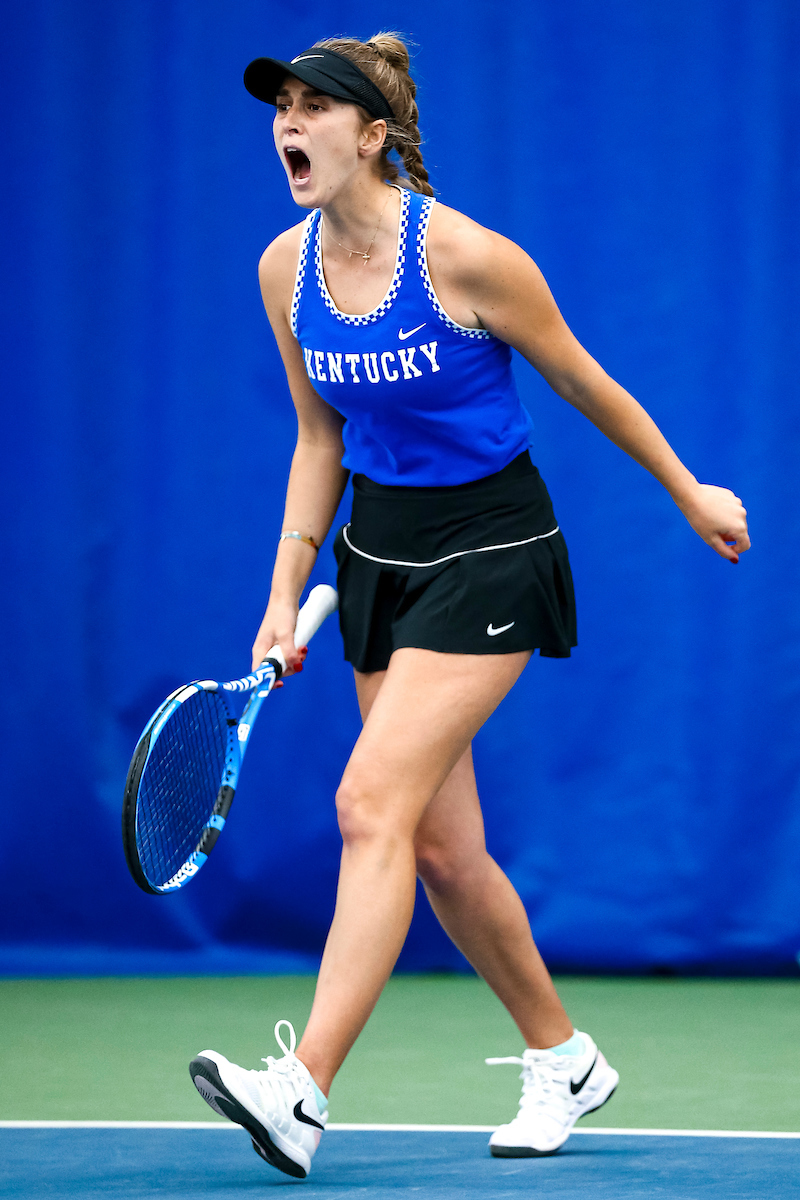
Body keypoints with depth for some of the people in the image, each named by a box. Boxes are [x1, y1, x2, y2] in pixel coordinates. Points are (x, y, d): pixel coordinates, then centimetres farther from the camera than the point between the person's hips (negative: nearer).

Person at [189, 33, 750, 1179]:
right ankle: (563, 1060, 27)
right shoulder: (286, 268, -1)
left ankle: (302, 1091, -24)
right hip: (379, 552, 7)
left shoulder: (464, 255, -19)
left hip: (488, 549, -7)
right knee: (440, 846, 8)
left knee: (374, 804, -19)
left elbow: (583, 382, -5)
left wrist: (689, 493, 7)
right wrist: (286, 594, 5)